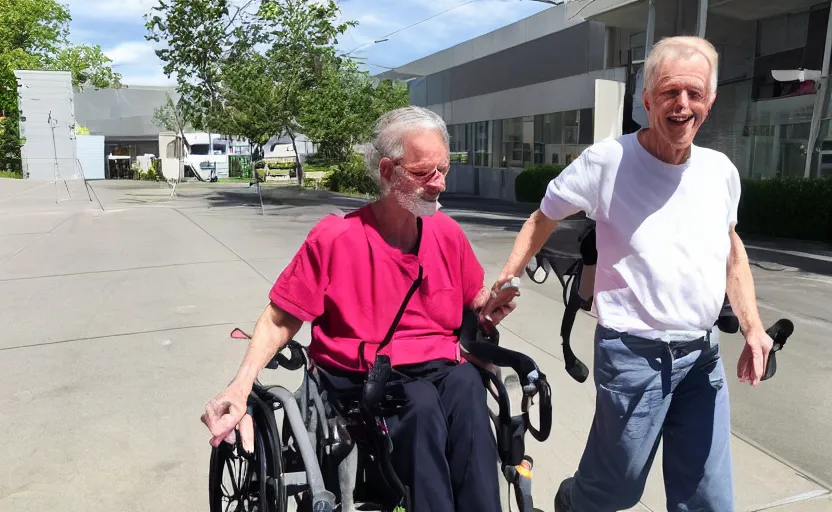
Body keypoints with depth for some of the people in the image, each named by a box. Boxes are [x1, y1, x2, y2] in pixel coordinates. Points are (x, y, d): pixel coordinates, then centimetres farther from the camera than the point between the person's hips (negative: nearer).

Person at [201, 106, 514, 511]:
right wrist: (240, 387, -17)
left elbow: (474, 299, 21)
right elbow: (280, 320, -3)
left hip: (441, 369, 3)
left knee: (467, 383, -31)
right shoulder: (335, 237, -9)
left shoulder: (448, 233, 4)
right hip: (360, 380, -3)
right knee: (422, 403, -34)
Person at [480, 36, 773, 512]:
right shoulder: (608, 160, -11)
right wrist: (503, 282, -6)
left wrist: (753, 327, 7)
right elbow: (544, 218, 1)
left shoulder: (721, 170, 3)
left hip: (703, 355, 5)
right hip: (634, 353, -5)